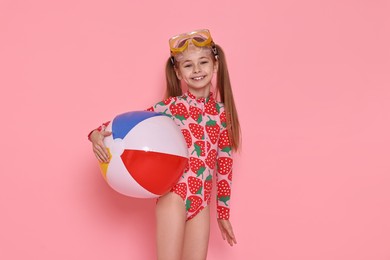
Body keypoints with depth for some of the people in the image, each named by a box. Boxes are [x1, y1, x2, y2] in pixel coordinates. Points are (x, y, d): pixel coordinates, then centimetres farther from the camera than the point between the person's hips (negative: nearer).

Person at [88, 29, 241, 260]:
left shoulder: (222, 112, 6)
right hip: (174, 193, -4)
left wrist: (224, 211, 13)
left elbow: (224, 163, 10)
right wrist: (98, 134, -27)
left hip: (202, 201, 4)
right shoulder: (172, 106, -6)